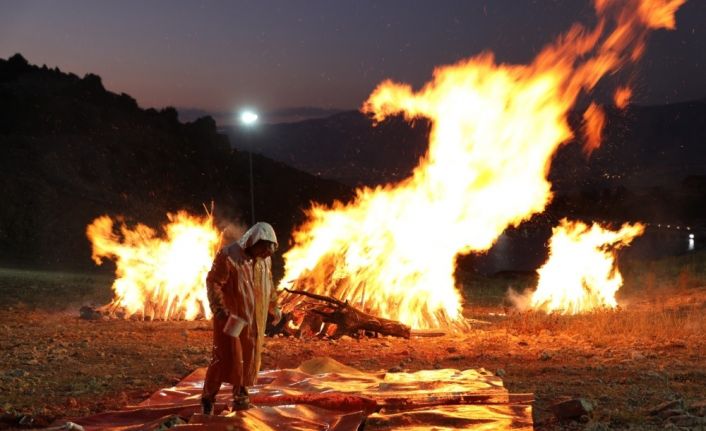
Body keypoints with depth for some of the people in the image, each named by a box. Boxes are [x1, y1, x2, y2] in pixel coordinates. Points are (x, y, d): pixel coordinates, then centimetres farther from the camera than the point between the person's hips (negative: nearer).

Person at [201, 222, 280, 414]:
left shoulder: (265, 260, 3)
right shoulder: (228, 255, -17)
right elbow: (212, 282, -17)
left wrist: (273, 306, 21)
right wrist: (219, 309, -25)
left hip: (254, 319, 6)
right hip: (230, 317, -6)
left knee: (249, 358, 7)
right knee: (226, 355, -8)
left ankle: (240, 397, 19)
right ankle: (208, 397, 7)